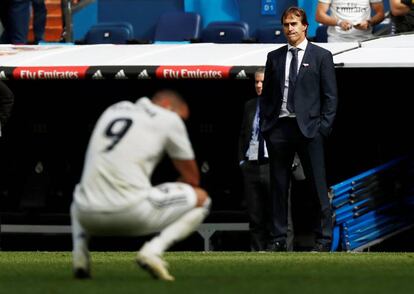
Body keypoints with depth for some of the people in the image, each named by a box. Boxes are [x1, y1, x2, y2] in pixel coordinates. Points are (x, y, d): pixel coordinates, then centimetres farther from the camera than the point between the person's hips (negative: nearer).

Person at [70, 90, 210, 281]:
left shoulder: (114, 109, 23)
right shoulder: (169, 119, 8)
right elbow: (192, 178, 13)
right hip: (131, 216, -6)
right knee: (201, 198, 13)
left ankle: (79, 251, 14)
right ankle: (154, 249, -10)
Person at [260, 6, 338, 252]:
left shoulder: (321, 56, 3)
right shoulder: (274, 57, 13)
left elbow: (330, 96, 2)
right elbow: (266, 94, 15)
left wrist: (324, 128, -6)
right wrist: (266, 125, 5)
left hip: (309, 128, -3)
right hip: (279, 128, 3)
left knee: (318, 186, -3)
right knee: (279, 186, 5)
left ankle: (325, 238, 1)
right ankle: (279, 238, 9)